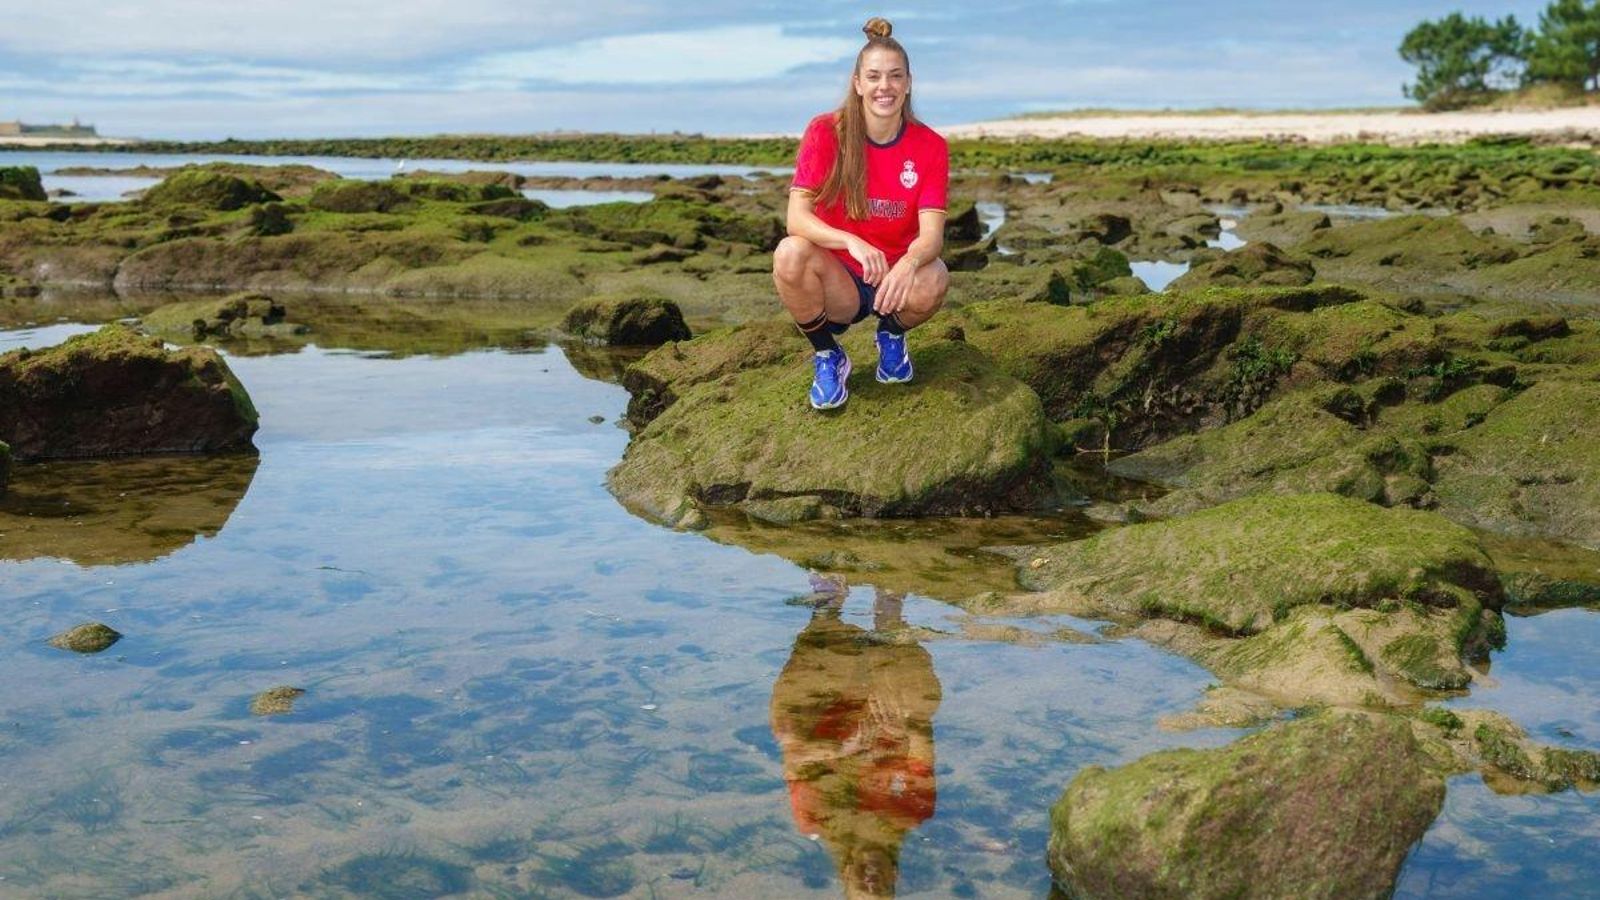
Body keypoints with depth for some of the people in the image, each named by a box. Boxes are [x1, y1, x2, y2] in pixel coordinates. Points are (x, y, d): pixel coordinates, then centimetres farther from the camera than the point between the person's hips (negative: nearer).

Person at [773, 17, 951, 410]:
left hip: (896, 278, 1)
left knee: (932, 280, -34)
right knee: (791, 253, -33)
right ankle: (828, 358, -5)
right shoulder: (826, 133, -12)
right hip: (838, 283, -1)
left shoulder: (930, 146, -9)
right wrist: (852, 243, -41)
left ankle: (892, 335, 5)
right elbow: (797, 216, -22)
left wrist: (909, 263, -44)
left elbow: (932, 234, -19)